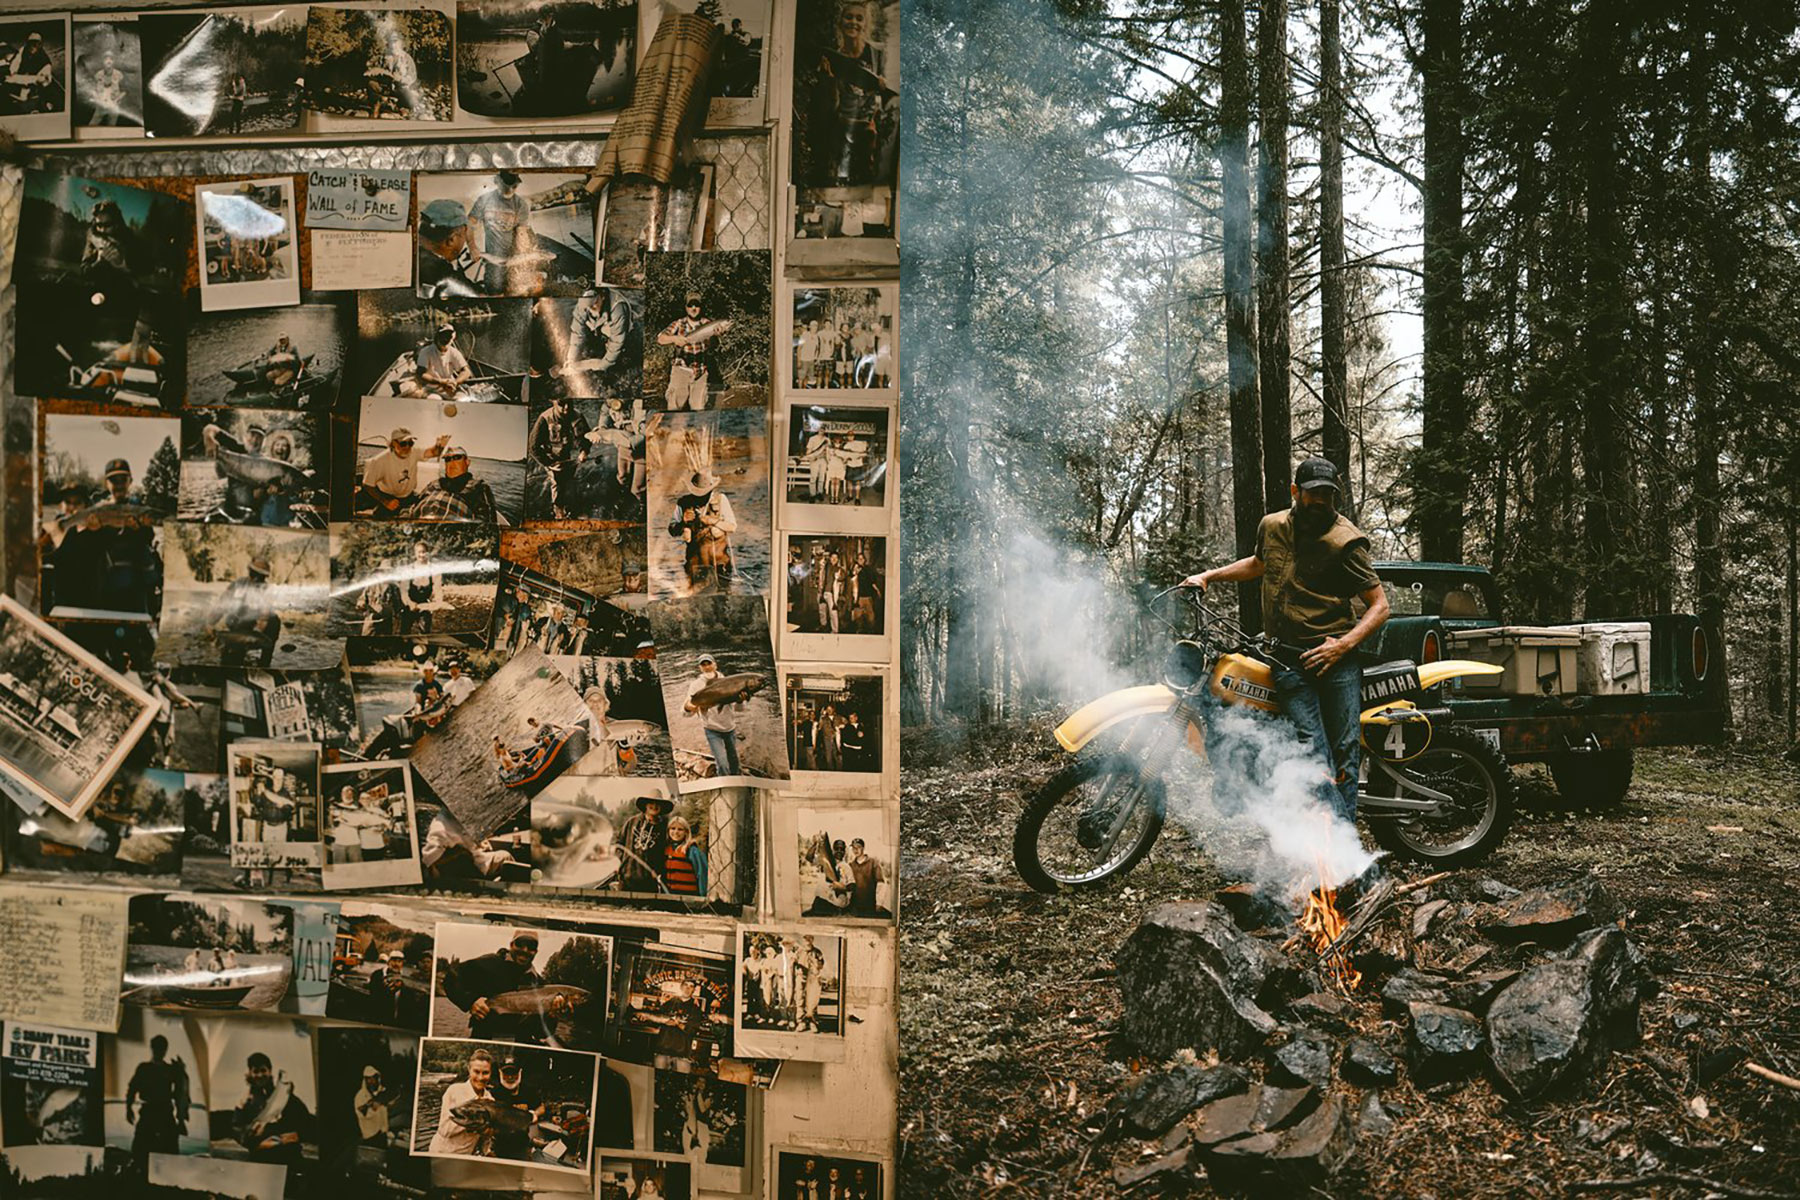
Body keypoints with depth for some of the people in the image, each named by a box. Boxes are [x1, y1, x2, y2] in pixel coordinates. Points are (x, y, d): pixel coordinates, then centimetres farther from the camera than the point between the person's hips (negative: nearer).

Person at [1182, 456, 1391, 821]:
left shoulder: (1345, 541, -3)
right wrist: (1210, 576, 30)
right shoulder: (1272, 526, 13)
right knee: (1313, 754, -11)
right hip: (1289, 661, 3)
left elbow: (1379, 605, -3)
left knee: (1344, 753, -4)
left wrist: (1344, 645, -16)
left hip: (1335, 656, -3)